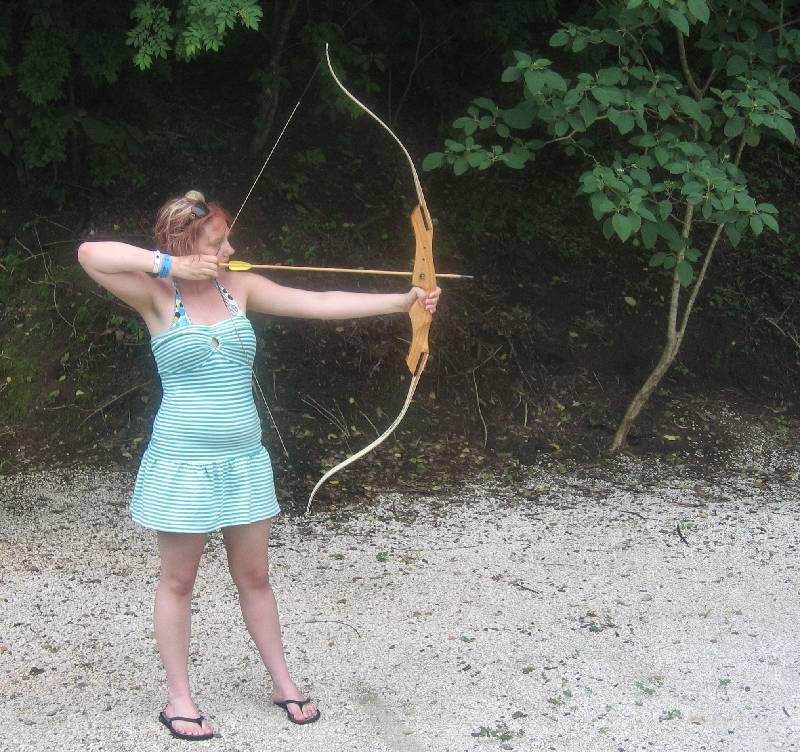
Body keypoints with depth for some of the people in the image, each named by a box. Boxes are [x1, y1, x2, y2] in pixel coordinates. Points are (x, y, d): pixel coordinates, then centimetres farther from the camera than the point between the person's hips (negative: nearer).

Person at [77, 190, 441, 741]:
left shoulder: (241, 288, 2)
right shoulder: (158, 297, -10)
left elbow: (320, 303, -3)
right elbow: (90, 253, -23)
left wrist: (402, 301, -9)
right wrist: (167, 264, -25)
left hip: (244, 459, 4)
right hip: (183, 462, -4)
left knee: (254, 576, 16)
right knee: (179, 580, 9)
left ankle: (283, 683, 29)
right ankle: (179, 698, 23)